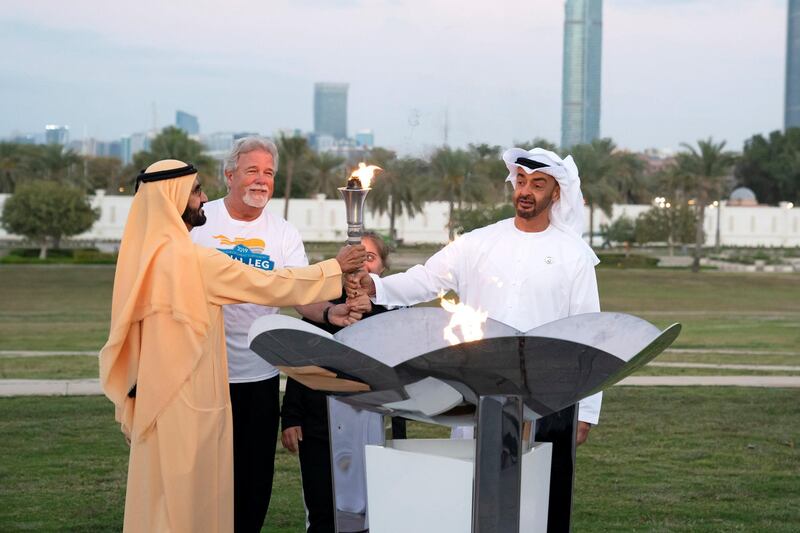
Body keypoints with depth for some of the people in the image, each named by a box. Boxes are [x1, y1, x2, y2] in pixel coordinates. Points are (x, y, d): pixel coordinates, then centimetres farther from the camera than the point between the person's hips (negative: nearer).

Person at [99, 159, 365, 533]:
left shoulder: (142, 255, 4)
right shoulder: (195, 260, -18)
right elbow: (270, 285, -11)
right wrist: (335, 268, 1)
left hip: (156, 399, 8)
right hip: (189, 403, -8)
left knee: (161, 496, 14)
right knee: (189, 500, 2)